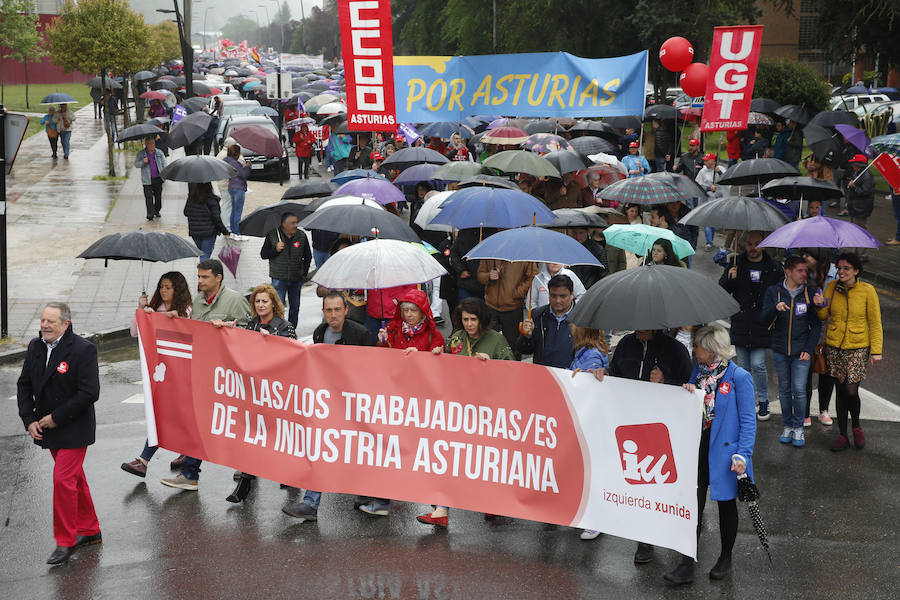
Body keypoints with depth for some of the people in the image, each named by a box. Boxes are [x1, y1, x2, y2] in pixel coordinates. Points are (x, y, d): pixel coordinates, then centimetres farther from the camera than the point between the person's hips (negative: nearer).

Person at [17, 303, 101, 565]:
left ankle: (66, 541, 0)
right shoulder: (35, 347, 4)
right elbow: (24, 384, 11)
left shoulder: (83, 350, -17)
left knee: (63, 479, -11)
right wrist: (29, 420, -2)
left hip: (74, 429, -7)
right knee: (74, 477, 17)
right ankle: (89, 530, 30)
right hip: (47, 427, 7)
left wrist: (56, 418, -19)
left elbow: (89, 393, -22)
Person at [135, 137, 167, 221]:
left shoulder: (159, 152, 7)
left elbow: (164, 163, 8)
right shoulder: (141, 154, 3)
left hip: (158, 178, 2)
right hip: (147, 179, -2)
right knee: (148, 196, -9)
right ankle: (150, 214, -8)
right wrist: (143, 162, -21)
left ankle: (157, 211, 26)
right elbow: (136, 164, -1)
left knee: (158, 195, 9)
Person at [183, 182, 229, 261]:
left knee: (201, 253, 21)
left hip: (194, 232, 5)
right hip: (209, 233, -5)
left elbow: (186, 212, 9)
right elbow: (216, 218, -15)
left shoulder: (191, 198, -3)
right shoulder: (211, 200, -17)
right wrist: (224, 231, -6)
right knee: (205, 255, -1)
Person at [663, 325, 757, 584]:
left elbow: (748, 420, -10)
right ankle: (687, 565, 4)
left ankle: (725, 558, 29)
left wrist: (742, 454, -17)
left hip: (723, 450, -4)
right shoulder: (697, 372, 6)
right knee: (694, 505, 2)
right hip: (697, 448, 4)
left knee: (726, 505, 12)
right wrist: (689, 396, -7)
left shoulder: (738, 377, -11)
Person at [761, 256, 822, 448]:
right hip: (780, 350, 1)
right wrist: (776, 308, -27)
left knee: (799, 390, -6)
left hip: (801, 351, -1)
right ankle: (787, 426, 20)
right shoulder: (773, 292, 1)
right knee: (784, 389, 8)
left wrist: (809, 349, -4)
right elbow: (765, 318, -5)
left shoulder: (809, 294, 1)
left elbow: (816, 324, 5)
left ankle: (799, 428, 7)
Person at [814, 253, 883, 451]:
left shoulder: (867, 290, -7)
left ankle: (856, 426, 19)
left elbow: (875, 322, -2)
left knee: (851, 391, -9)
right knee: (840, 391, 7)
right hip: (834, 347, 3)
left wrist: (876, 350, -6)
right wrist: (821, 306, -12)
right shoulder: (832, 287, 1)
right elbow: (824, 316, 11)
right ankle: (843, 436, 16)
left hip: (857, 348, -3)